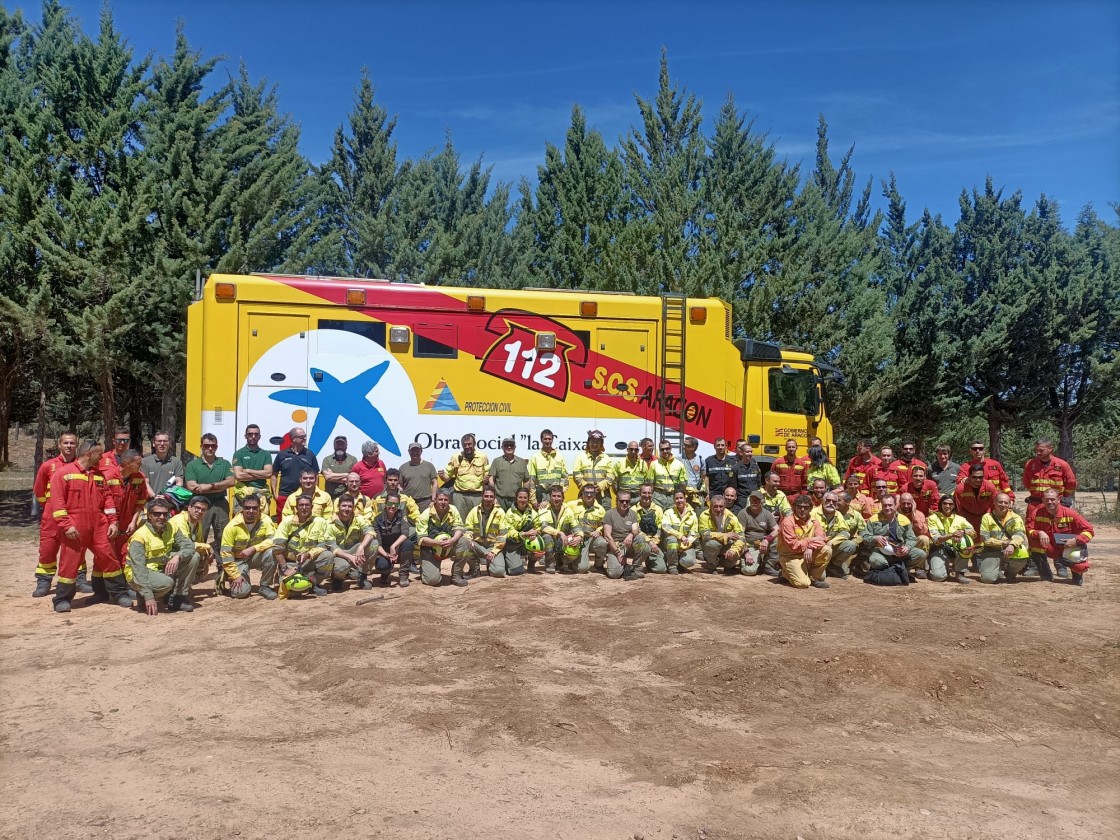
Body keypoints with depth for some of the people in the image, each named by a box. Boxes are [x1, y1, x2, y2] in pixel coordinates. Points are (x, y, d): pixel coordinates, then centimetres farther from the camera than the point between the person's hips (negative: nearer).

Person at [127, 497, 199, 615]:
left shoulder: (171, 528, -3)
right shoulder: (139, 536, -22)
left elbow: (189, 546, -9)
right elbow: (138, 569, -28)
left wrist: (177, 557, -33)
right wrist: (149, 597, -35)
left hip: (163, 568, 6)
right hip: (140, 575, -6)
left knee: (193, 557, -11)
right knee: (166, 582, -36)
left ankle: (178, 598, -5)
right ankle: (144, 598, -3)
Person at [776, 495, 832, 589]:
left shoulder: (813, 521, 3)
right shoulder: (787, 521, -16)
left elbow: (821, 538, -10)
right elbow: (792, 545, -21)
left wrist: (810, 547, -28)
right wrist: (811, 540, -17)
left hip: (808, 555, 6)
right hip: (790, 556, -6)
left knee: (827, 550, -19)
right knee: (803, 583, -25)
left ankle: (814, 577, 0)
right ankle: (787, 573, 11)